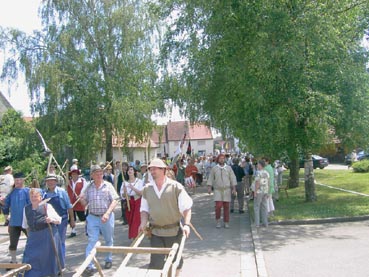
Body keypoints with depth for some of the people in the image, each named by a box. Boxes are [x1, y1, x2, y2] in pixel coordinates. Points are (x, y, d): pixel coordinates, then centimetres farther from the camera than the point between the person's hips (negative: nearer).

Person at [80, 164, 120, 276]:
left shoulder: (108, 185, -5)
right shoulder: (89, 187, 3)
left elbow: (114, 200, -10)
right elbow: (85, 203, 9)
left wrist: (107, 213, -21)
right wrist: (81, 199, -14)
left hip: (106, 217, -1)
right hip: (92, 217, 1)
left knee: (109, 240, 15)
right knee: (92, 241, -3)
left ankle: (108, 259, 34)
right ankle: (89, 265, 2)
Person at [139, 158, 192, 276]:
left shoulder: (175, 186, -8)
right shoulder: (147, 188, 3)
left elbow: (186, 207, -9)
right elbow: (144, 209, 11)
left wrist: (186, 224, -21)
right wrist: (143, 223, -5)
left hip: (174, 231, -1)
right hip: (155, 231, 2)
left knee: (175, 260, 16)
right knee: (156, 262, 1)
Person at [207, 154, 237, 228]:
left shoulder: (228, 168, 4)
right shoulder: (214, 168, 3)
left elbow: (233, 178, 3)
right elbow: (211, 178, 4)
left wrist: (234, 188, -3)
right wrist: (209, 187, -5)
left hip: (227, 190, 1)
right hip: (217, 190, -1)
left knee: (226, 207, 4)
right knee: (218, 206, -10)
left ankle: (226, 222, 17)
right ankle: (218, 220, 11)